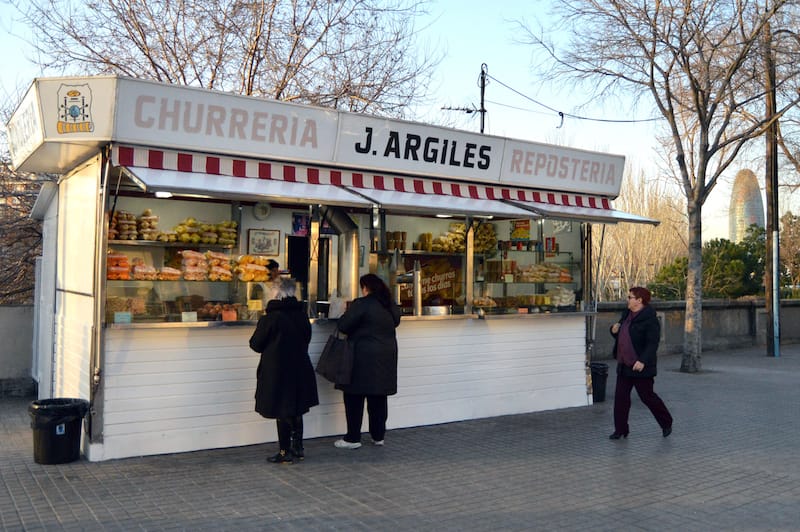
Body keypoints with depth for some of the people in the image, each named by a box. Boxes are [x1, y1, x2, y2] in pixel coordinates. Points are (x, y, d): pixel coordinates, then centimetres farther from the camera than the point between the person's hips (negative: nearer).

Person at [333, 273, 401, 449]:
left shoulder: (361, 304, -14)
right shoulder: (391, 306, 7)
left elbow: (343, 325, -13)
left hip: (363, 358, -6)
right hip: (385, 357, 7)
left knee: (355, 397, 2)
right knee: (379, 398, 13)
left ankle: (353, 438, 5)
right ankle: (378, 436, 19)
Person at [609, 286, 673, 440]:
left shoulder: (650, 319, -15)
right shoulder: (627, 315, 11)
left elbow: (653, 343, -21)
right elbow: (620, 335, 22)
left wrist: (643, 361, -30)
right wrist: (614, 330, -1)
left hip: (640, 367, -8)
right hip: (624, 365, 8)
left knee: (647, 396, 4)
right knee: (620, 397, 6)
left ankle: (666, 423, 25)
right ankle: (621, 429, 13)